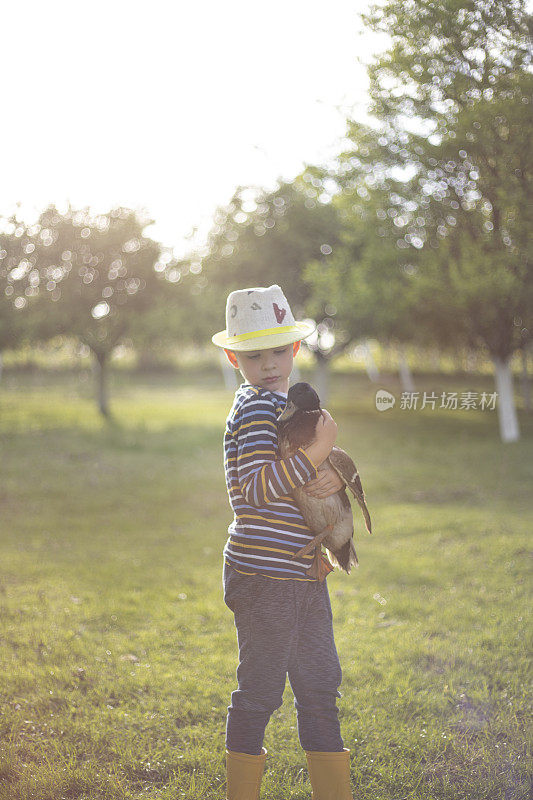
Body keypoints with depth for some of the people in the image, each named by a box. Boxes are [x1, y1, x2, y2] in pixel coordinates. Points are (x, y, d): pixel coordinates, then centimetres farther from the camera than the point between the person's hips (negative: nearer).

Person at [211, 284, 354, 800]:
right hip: (263, 574, -10)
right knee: (260, 690, 0)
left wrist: (332, 479, -5)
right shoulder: (256, 405, -13)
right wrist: (318, 451, -24)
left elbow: (302, 476, 18)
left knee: (320, 685, 15)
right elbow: (258, 488, -21)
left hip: (302, 573, 10)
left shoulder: (284, 403, 17)